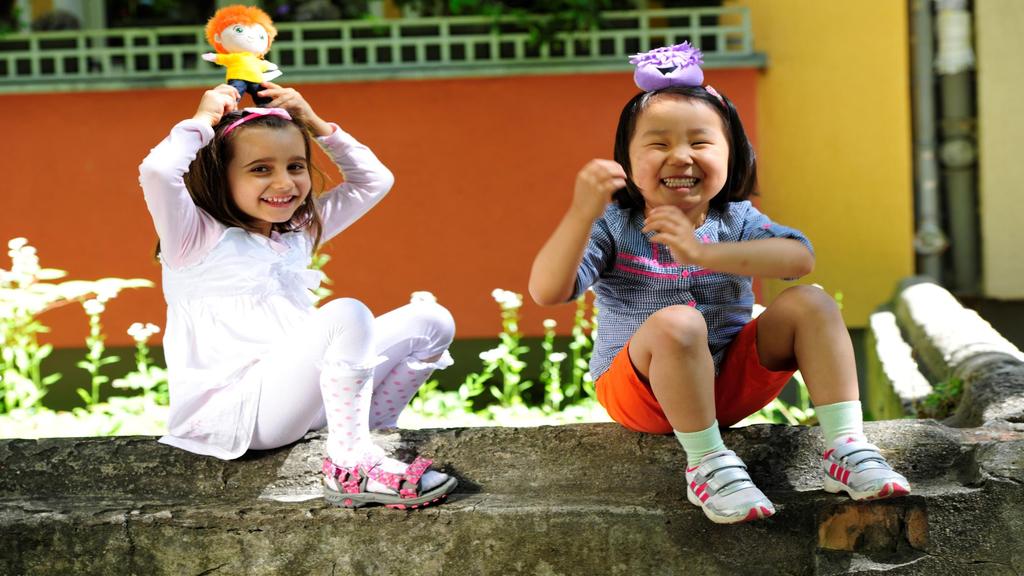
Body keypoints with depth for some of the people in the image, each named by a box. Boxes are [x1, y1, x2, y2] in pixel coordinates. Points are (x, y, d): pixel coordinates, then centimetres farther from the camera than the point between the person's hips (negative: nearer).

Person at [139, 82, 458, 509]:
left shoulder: (298, 234, 20)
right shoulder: (197, 238, -1)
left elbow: (373, 181, 28)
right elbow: (157, 173, -22)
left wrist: (317, 126, 18)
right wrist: (202, 121, -4)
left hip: (305, 400, 8)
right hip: (233, 412, -8)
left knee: (430, 321, 3)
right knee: (347, 314, -31)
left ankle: (371, 431, -5)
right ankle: (350, 467, -28)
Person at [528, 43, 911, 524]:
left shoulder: (736, 220, -2)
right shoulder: (612, 227, -9)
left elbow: (799, 258, -23)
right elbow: (546, 291, -23)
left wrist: (702, 252, -36)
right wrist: (581, 213, -37)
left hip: (729, 384, 4)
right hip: (640, 392, -3)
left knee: (810, 304, -15)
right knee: (677, 322, -35)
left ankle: (845, 446, -20)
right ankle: (707, 465, -27)